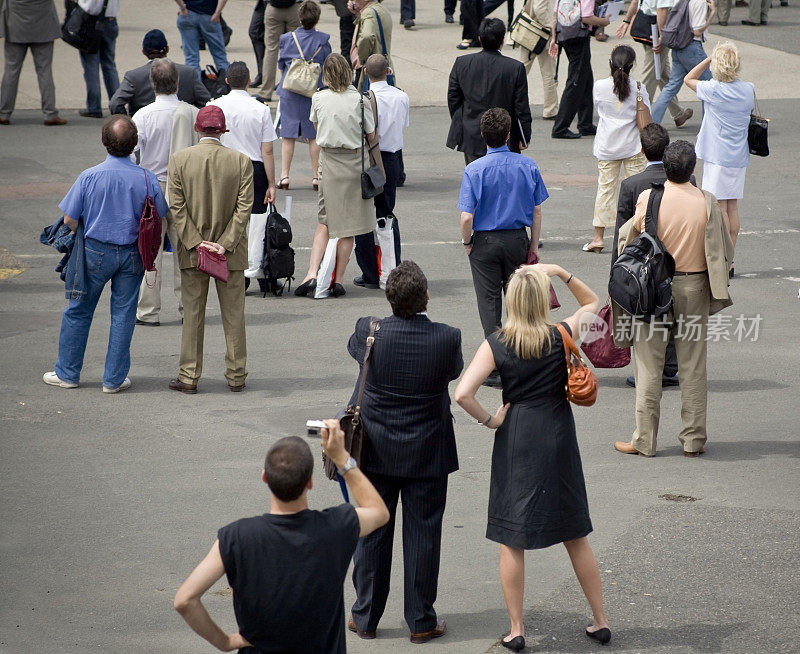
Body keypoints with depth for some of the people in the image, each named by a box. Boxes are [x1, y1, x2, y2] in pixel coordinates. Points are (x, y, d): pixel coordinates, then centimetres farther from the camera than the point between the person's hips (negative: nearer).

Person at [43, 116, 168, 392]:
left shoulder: (89, 177, -14)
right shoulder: (147, 179, -10)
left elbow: (69, 219, -9)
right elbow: (160, 219, 0)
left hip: (95, 252, -1)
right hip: (132, 255, 1)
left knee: (78, 311, 12)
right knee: (123, 314, 10)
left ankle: (67, 373, 21)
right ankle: (114, 378, 14)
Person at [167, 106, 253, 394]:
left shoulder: (179, 160, -6)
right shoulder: (241, 162, -6)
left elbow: (176, 207, -10)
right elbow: (244, 207, -10)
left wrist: (196, 242, -10)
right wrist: (225, 244, -10)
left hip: (192, 251, 0)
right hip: (231, 253, 0)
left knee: (193, 314, 7)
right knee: (233, 314, 10)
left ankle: (189, 377, 9)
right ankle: (236, 377, 16)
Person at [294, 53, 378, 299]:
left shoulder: (319, 98, -3)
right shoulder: (360, 101, -10)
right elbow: (372, 138, -3)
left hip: (328, 161, 2)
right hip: (354, 163, -2)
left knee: (325, 221, 10)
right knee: (348, 224, 6)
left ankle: (312, 273, -7)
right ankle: (338, 280, 6)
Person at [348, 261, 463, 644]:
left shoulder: (370, 332, -16)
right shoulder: (446, 338, -18)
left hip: (377, 452, 1)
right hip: (428, 452, -1)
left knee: (371, 533, 13)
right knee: (423, 535, 8)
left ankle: (365, 617, 21)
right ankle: (421, 621, 14)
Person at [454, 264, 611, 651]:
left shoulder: (497, 344, -10)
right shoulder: (562, 336, -7)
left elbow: (463, 393, -20)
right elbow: (592, 303, 14)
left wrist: (489, 420, -4)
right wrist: (561, 273, 3)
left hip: (516, 443, -2)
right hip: (558, 437, 2)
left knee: (511, 540, 7)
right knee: (575, 536, 14)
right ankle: (600, 622, 20)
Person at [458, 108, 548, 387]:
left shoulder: (475, 170, -15)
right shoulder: (528, 166, -6)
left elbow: (467, 217, -17)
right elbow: (537, 210, 0)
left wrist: (467, 243, 1)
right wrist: (534, 244, 10)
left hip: (485, 241, -3)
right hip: (517, 239, 3)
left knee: (489, 302, 4)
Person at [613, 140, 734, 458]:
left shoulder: (648, 198, -12)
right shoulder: (706, 202, -9)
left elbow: (627, 238, -1)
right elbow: (723, 251, -2)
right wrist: (718, 286, 13)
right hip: (694, 289, 1)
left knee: (648, 367, 6)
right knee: (693, 368, 9)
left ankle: (644, 440, 8)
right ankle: (693, 439, 12)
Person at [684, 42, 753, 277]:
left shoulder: (713, 90, -15)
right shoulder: (749, 89, -1)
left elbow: (689, 79, 2)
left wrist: (710, 58, 0)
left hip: (717, 156, -5)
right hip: (739, 156, 5)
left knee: (719, 207, -1)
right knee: (732, 207, 11)